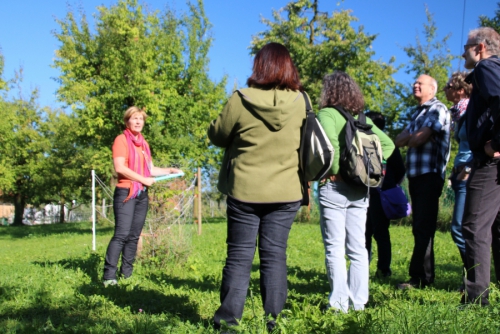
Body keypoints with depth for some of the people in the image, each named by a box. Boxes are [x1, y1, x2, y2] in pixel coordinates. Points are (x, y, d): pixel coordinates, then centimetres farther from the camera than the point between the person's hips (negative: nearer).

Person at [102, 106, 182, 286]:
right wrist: (143, 179, -13)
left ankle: (127, 273, 13)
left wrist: (170, 170, 10)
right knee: (122, 234, -15)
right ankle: (109, 276, -14)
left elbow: (150, 169, 20)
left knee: (134, 235, 7)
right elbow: (120, 168, -13)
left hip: (142, 194, 7)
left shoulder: (143, 143, 17)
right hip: (126, 192, -7)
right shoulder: (121, 139, -3)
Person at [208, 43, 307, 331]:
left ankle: (229, 318, 12)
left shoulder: (241, 100, -11)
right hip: (286, 192, 2)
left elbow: (217, 135, 1)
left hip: (245, 191, -2)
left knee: (239, 256, 8)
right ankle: (273, 318, 14)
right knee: (275, 255, 9)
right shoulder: (301, 103, -4)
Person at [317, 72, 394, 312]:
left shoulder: (327, 114, -6)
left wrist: (335, 170, -14)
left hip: (334, 186, -6)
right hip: (360, 189, 6)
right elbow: (388, 144, 11)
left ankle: (339, 302, 1)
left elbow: (330, 142, -25)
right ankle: (358, 301, 15)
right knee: (358, 247, 10)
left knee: (334, 247, 0)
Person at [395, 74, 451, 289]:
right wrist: (412, 136, -8)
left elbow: (419, 139, -17)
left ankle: (419, 278, -7)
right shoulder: (417, 113, 22)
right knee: (420, 228, 11)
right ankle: (425, 275, 18)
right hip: (415, 175, 9)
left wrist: (409, 138, 4)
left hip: (430, 175, -9)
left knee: (423, 227, -9)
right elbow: (399, 140, 12)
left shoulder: (437, 109, -6)